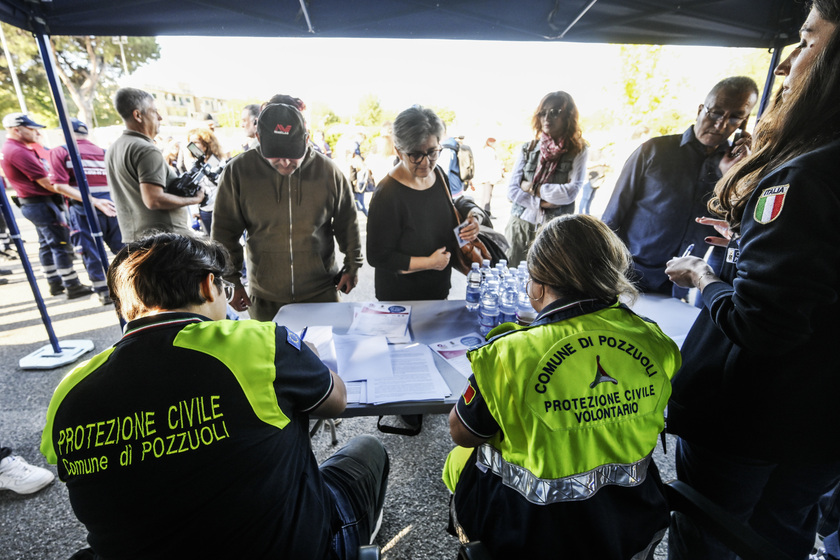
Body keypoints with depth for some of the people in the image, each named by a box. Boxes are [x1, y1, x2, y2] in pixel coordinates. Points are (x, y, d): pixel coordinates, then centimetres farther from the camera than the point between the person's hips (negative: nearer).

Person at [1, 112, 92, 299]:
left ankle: (55, 283, 23)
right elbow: (46, 183, -20)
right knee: (61, 245, -7)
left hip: (29, 204, 10)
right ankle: (73, 287, -4)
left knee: (46, 245, 15)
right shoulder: (19, 152, -18)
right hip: (42, 204, -10)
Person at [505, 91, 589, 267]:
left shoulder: (578, 151, 3)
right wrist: (542, 202, -10)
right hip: (520, 225, 2)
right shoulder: (528, 148, 9)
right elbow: (512, 190, 1)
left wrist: (532, 188, -5)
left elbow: (571, 192, -9)